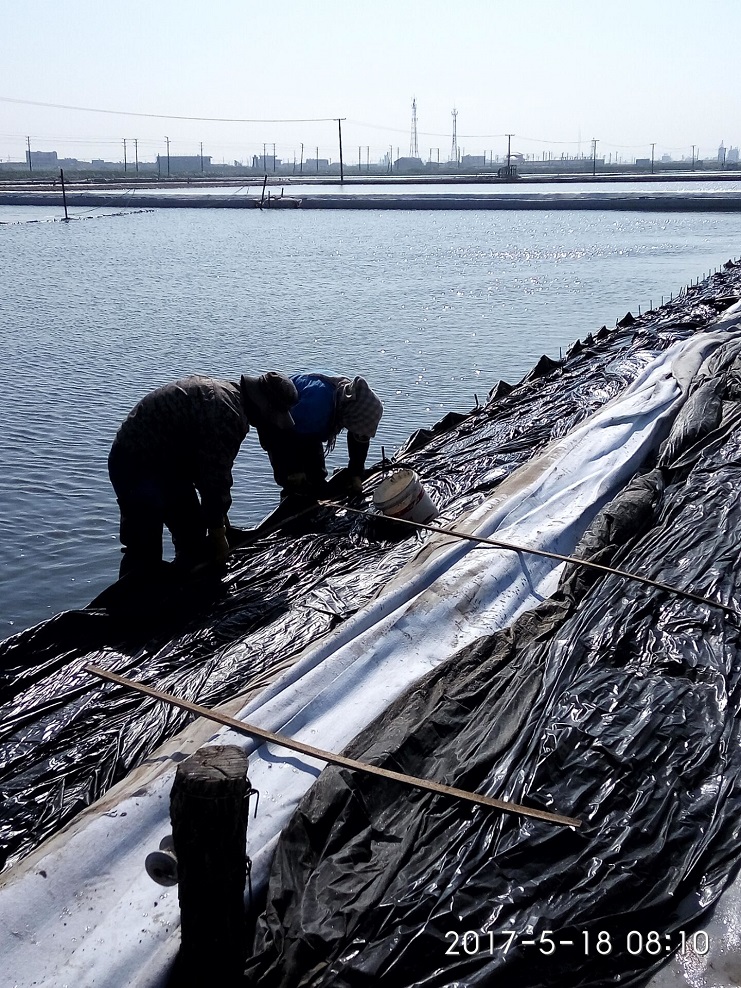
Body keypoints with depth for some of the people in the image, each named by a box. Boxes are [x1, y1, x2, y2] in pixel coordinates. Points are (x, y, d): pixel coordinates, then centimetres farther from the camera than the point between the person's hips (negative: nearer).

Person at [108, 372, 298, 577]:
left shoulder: (225, 392, 7)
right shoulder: (227, 414, -27)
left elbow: (213, 467, 15)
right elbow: (216, 477, -23)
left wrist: (218, 512, 18)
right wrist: (217, 532, -12)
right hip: (136, 465, -11)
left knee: (194, 539, 16)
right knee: (145, 555, -12)